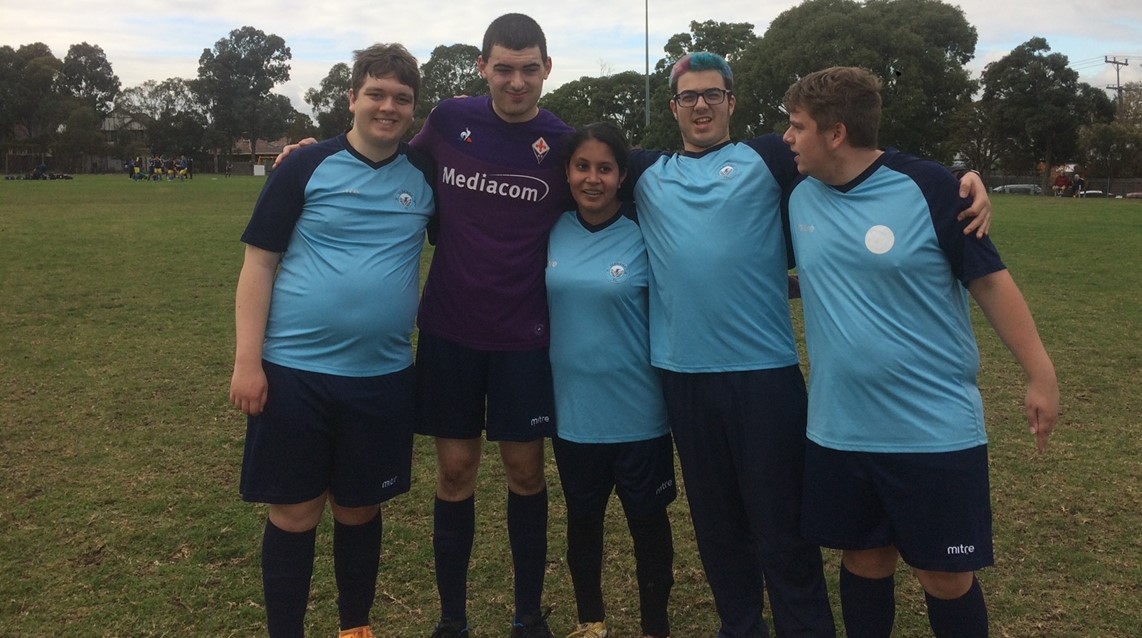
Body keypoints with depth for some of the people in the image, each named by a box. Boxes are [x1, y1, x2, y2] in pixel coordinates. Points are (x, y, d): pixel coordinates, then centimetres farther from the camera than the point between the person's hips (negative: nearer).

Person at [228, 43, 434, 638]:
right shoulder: (307, 167, -4)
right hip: (295, 371, -2)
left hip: (384, 376, 3)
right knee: (295, 512, 6)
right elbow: (259, 263, -4)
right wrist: (247, 360, -9)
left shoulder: (426, 174, 5)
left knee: (360, 509, 14)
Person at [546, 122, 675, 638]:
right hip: (573, 410, 3)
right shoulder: (555, 231, -1)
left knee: (648, 521, 11)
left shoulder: (644, 235, -10)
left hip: (637, 413, -3)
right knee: (582, 518, 18)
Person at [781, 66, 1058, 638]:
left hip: (936, 430, -4)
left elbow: (989, 280, -6)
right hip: (837, 431, 4)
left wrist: (1040, 374, -7)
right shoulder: (798, 194, 1)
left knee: (946, 576, 7)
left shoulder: (925, 186, -12)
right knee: (864, 558, 17)